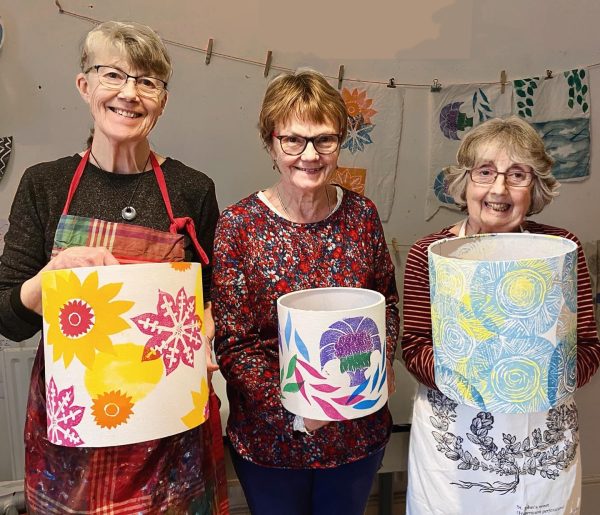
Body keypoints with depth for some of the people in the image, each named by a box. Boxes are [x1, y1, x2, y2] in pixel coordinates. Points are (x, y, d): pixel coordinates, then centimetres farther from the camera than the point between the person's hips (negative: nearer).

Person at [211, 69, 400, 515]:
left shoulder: (361, 214, -5)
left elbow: (387, 302, 7)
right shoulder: (239, 225, -14)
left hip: (359, 432, 3)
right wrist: (294, 411, -23)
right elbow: (233, 345, -14)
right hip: (270, 438, -2)